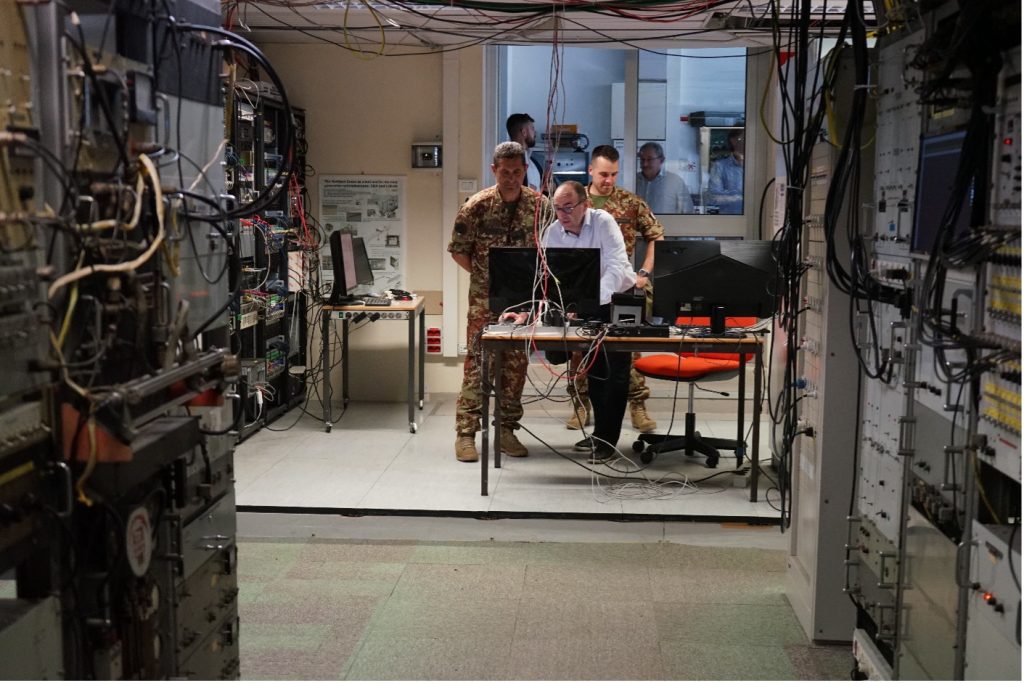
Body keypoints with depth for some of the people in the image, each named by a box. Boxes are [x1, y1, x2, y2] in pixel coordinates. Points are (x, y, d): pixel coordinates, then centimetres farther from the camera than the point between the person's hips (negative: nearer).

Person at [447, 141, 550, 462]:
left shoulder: (540, 205, -1)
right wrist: (485, 275, -3)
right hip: (485, 296, -3)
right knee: (476, 361, -5)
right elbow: (458, 250, -1)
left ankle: (506, 430, 18)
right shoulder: (477, 205, -8)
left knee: (516, 363, 7)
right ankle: (466, 433, 0)